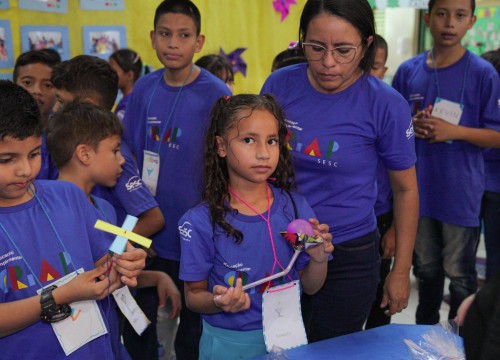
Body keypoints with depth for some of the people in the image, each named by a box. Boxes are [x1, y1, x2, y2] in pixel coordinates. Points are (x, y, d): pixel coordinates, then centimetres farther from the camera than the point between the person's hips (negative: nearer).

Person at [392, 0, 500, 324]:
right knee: (426, 267, 20)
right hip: (418, 188, 4)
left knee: (459, 273, 9)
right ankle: (425, 328, 40)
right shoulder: (408, 71, 2)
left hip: (460, 193, -3)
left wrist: (454, 131, -21)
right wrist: (411, 127, -10)